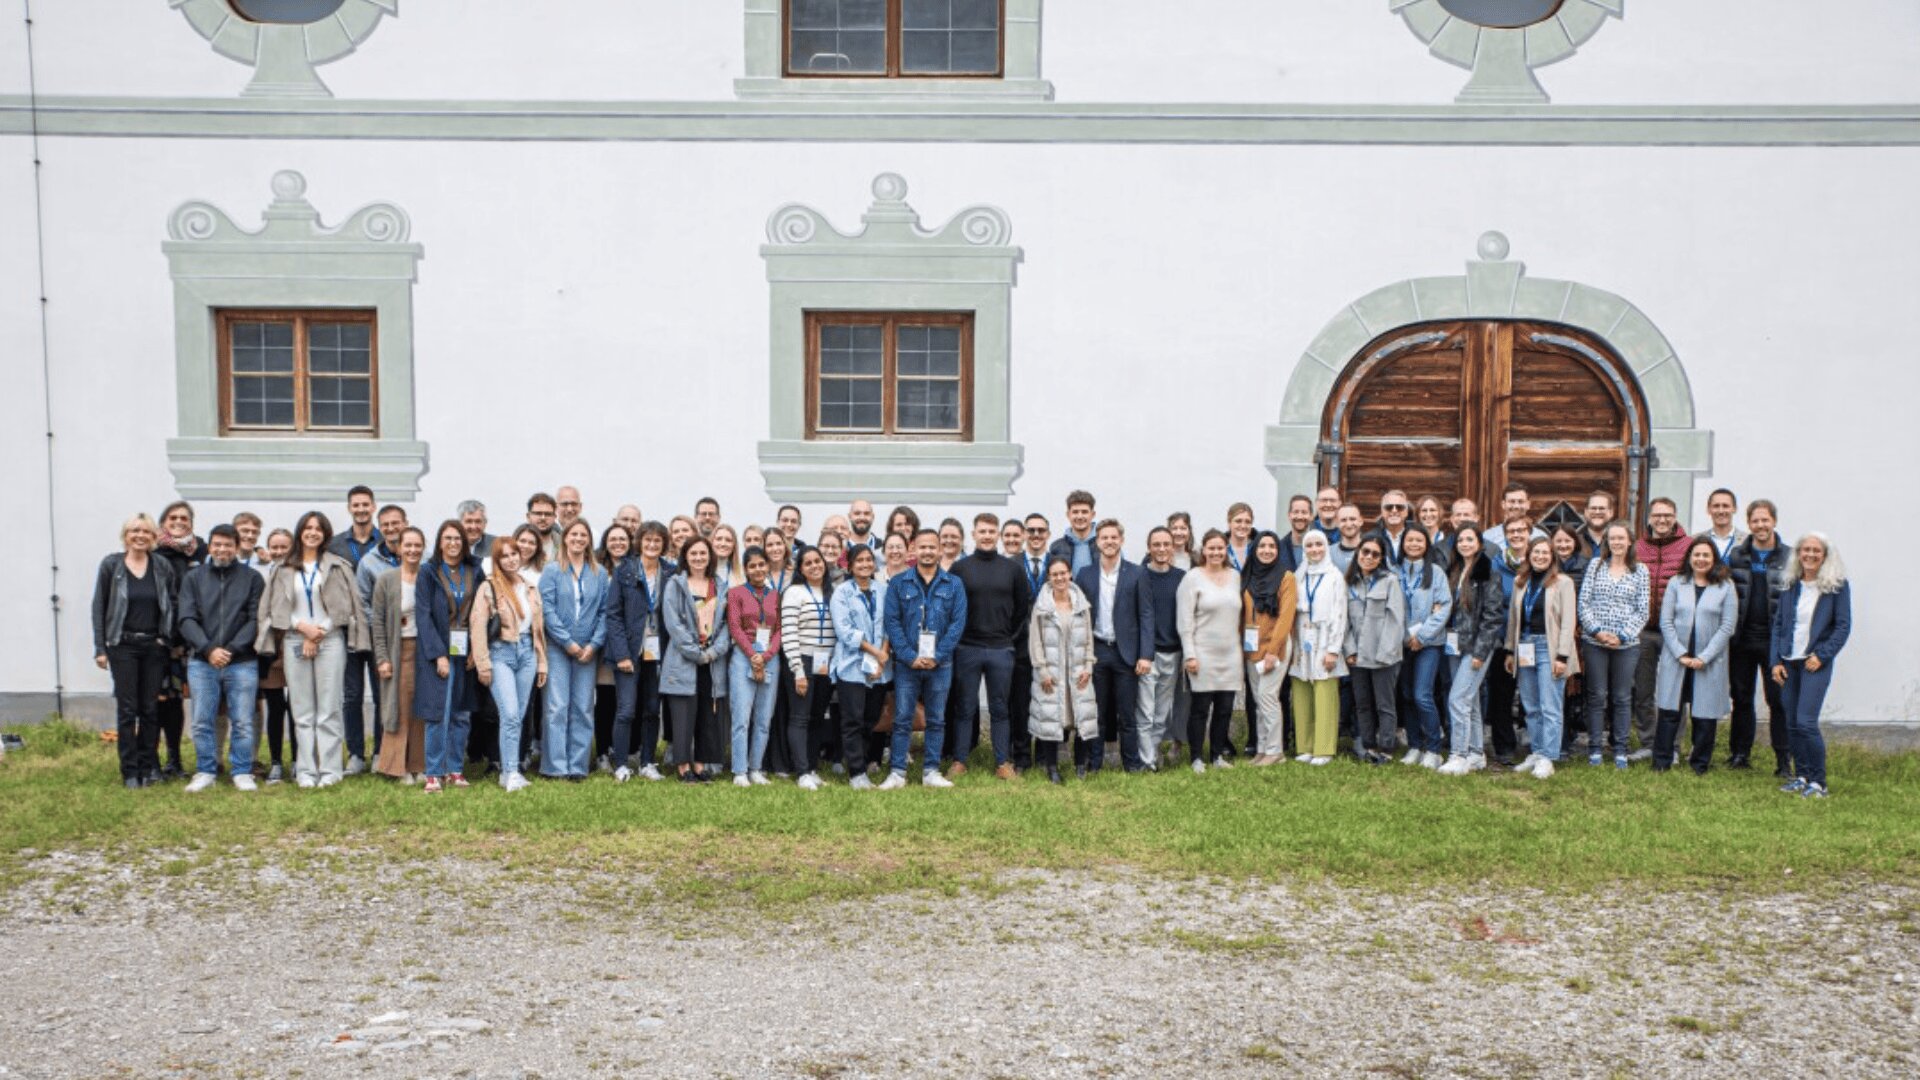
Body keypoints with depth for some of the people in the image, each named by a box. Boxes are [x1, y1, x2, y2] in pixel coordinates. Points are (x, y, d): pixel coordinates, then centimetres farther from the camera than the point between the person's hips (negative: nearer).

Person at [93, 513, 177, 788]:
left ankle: (149, 767, 15)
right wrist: (100, 648, -4)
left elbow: (173, 605, 8)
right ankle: (130, 771, 6)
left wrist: (170, 640, 0)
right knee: (127, 709, -1)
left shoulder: (163, 567, 4)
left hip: (154, 647, 2)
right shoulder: (111, 565, 0)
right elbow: (99, 607, 1)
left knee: (151, 708, 5)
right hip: (123, 646, -2)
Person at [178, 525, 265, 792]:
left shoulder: (252, 578, 6)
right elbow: (187, 620, 1)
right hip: (202, 662, 1)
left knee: (243, 722, 0)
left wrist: (231, 649, -11)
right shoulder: (194, 577, 9)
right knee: (202, 722, 4)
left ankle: (242, 772, 9)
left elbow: (255, 620, -1)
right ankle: (205, 772, 14)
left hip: (242, 662, -1)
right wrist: (208, 649, -12)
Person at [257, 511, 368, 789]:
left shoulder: (337, 567, 4)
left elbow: (343, 607, 0)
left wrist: (317, 636, -6)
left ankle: (329, 770, 0)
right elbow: (277, 608, 6)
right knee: (302, 711, 2)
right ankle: (305, 771, 5)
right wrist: (303, 626, -10)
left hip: (330, 640, -2)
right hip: (295, 641, 2)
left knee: (329, 709, -3)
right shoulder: (285, 570, 10)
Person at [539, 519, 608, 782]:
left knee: (583, 708, 3)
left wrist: (594, 644, -6)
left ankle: (578, 766, 9)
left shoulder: (599, 574, 8)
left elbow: (604, 611, 6)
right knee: (557, 707, -6)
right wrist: (567, 642, -11)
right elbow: (547, 609, -5)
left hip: (588, 649, 3)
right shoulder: (552, 571, 1)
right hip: (558, 648, -2)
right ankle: (555, 765, -1)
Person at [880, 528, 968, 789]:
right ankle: (897, 773, 5)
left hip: (940, 663, 1)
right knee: (902, 719, 1)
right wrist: (910, 656, -12)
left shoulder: (954, 585, 4)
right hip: (906, 662, -1)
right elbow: (892, 621, -3)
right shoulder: (898, 583, 2)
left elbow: (958, 623, -1)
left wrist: (937, 656, -10)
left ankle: (931, 772, 15)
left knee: (937, 720, 7)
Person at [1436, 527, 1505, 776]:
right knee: (1470, 701, 12)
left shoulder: (1488, 573, -8)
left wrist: (1480, 651, -15)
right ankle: (1477, 754, 19)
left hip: (1477, 645, -7)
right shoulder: (1453, 572, 13)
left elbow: (1493, 615, -12)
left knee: (1458, 699, -12)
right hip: (1455, 644, 7)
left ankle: (1459, 756, -8)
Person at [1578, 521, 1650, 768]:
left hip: (1627, 644, 0)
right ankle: (1594, 748, 12)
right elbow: (1583, 602, 1)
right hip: (1594, 642, 0)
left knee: (1622, 697, 6)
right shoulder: (1595, 566, 5)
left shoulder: (1640, 571, 5)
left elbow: (1643, 610, 0)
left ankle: (1620, 749, 15)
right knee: (1597, 696, 4)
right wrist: (1597, 630, -11)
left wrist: (1622, 636, -10)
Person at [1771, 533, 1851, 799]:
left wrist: (1821, 656, -12)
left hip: (1816, 662, -5)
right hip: (1788, 662, 5)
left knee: (1806, 722, -13)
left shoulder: (1837, 586, -2)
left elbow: (1843, 626, -3)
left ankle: (1819, 782, -2)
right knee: (1792, 724, 6)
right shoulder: (1790, 586, 10)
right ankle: (1801, 776, 17)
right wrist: (1775, 661, 3)